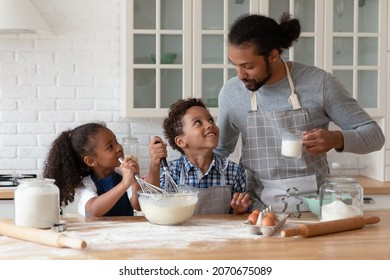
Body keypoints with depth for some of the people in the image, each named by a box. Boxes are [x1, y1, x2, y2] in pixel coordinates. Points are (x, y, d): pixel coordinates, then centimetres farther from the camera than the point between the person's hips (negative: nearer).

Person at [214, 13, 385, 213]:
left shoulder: (319, 83, -7)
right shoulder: (230, 92, 2)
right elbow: (220, 150, 19)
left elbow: (374, 134, -2)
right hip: (256, 208, 2)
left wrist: (336, 139, -21)